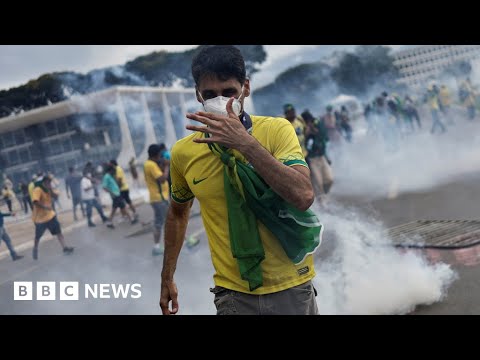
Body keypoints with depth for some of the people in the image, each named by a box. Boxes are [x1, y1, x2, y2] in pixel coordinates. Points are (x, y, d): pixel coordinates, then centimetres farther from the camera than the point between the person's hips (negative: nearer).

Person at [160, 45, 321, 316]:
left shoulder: (277, 130, -11)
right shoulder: (183, 153, -4)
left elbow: (304, 196, -25)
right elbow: (178, 212, 13)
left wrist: (246, 142, -30)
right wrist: (167, 278, 15)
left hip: (291, 289, -1)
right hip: (234, 294, 1)